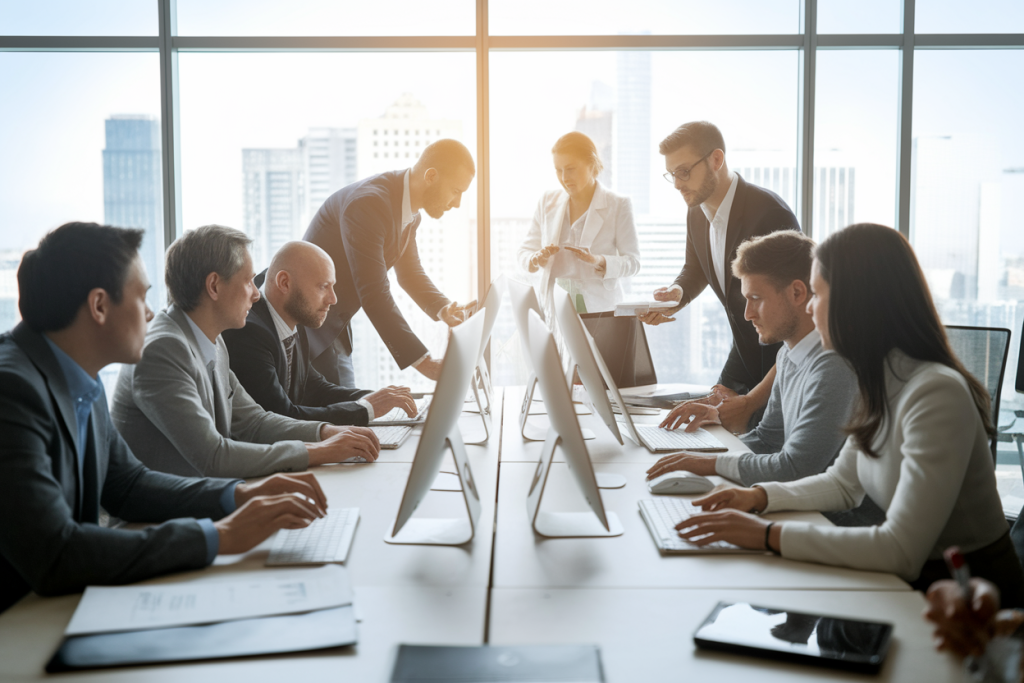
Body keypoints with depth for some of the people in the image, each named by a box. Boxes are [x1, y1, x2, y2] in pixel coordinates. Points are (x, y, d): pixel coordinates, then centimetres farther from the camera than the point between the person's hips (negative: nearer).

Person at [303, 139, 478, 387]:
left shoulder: (410, 210, 3)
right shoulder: (367, 203, -28)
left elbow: (410, 271, 15)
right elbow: (374, 294, -31)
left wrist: (443, 309, -6)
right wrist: (423, 362, -32)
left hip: (335, 324, 9)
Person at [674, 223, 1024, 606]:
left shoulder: (937, 393, -26)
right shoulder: (881, 382, 2)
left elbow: (901, 551, -30)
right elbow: (843, 482, 16)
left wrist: (768, 535, -28)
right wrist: (760, 496, 0)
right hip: (915, 580, 7)